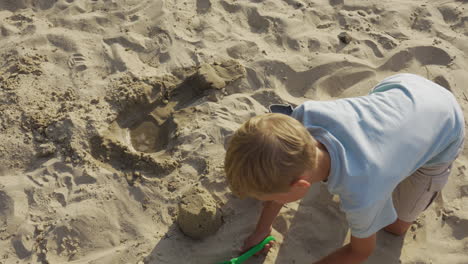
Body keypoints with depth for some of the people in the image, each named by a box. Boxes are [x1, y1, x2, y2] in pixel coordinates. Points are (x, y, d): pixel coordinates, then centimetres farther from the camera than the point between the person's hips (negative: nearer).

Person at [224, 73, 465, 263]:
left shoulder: (361, 196, -45)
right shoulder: (304, 116, -35)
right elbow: (283, 176, -12)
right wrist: (262, 230, -3)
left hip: (443, 129, -4)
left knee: (395, 225, 10)